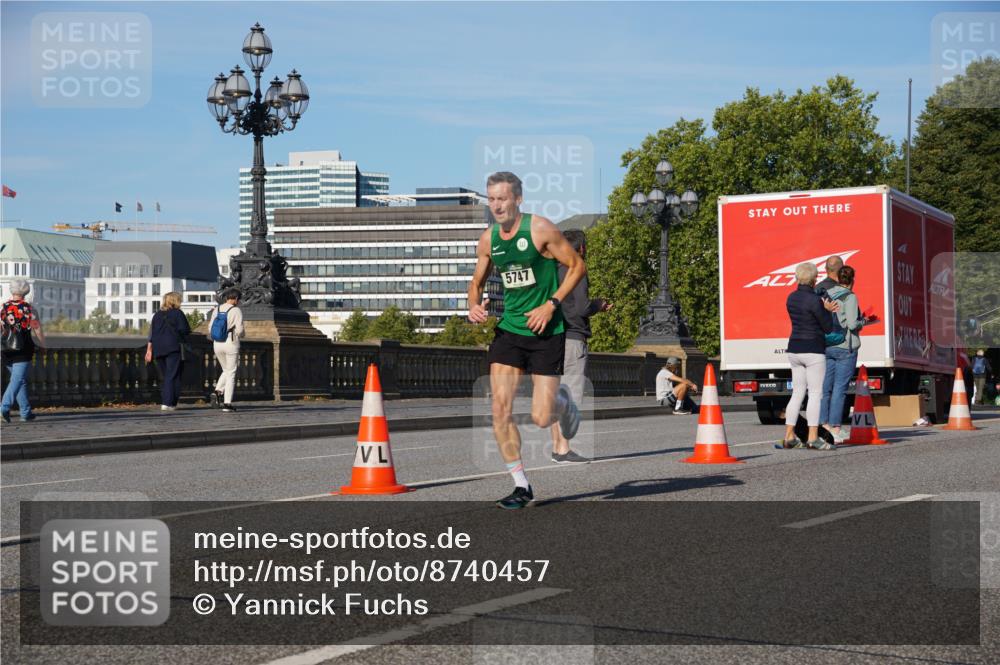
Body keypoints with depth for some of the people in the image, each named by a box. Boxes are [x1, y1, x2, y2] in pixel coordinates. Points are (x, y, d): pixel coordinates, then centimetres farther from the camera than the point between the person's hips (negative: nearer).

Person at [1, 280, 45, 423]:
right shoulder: (28, 308, -6)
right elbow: (37, 329, -4)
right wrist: (42, 343, 11)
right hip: (23, 351, -4)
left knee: (20, 380, 16)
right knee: (17, 380, -5)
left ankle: (25, 412, 18)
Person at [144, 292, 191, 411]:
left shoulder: (157, 315, 14)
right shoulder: (177, 313, -3)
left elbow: (151, 334, 11)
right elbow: (185, 330, -10)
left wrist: (149, 350, 12)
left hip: (158, 349, 6)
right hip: (173, 348, -6)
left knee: (166, 376, 15)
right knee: (172, 376, -5)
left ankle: (164, 402, 13)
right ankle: (167, 403, -14)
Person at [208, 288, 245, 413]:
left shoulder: (217, 310, 5)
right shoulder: (236, 311, -9)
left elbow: (211, 328, 5)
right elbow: (239, 330, -15)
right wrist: (240, 334, 8)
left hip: (217, 344, 5)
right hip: (231, 343, -5)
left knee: (226, 371, 23)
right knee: (231, 374, 4)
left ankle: (217, 392, -1)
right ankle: (227, 404, -1)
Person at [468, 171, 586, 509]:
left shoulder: (540, 229, -11)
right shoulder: (488, 240, 4)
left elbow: (577, 266, -5)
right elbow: (477, 282, 17)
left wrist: (551, 304, -15)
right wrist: (474, 306, -5)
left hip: (547, 332, -4)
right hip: (509, 329, 4)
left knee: (541, 418, -6)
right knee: (500, 409, -10)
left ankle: (563, 401, 33)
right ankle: (521, 486, 2)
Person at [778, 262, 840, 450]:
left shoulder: (791, 298, 8)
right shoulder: (814, 300, -15)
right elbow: (828, 327, -10)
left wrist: (824, 309, 6)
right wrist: (827, 310, 7)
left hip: (794, 350, 8)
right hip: (813, 350, -8)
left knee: (797, 393, 11)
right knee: (816, 393, -5)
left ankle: (788, 437, 9)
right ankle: (813, 438, -9)